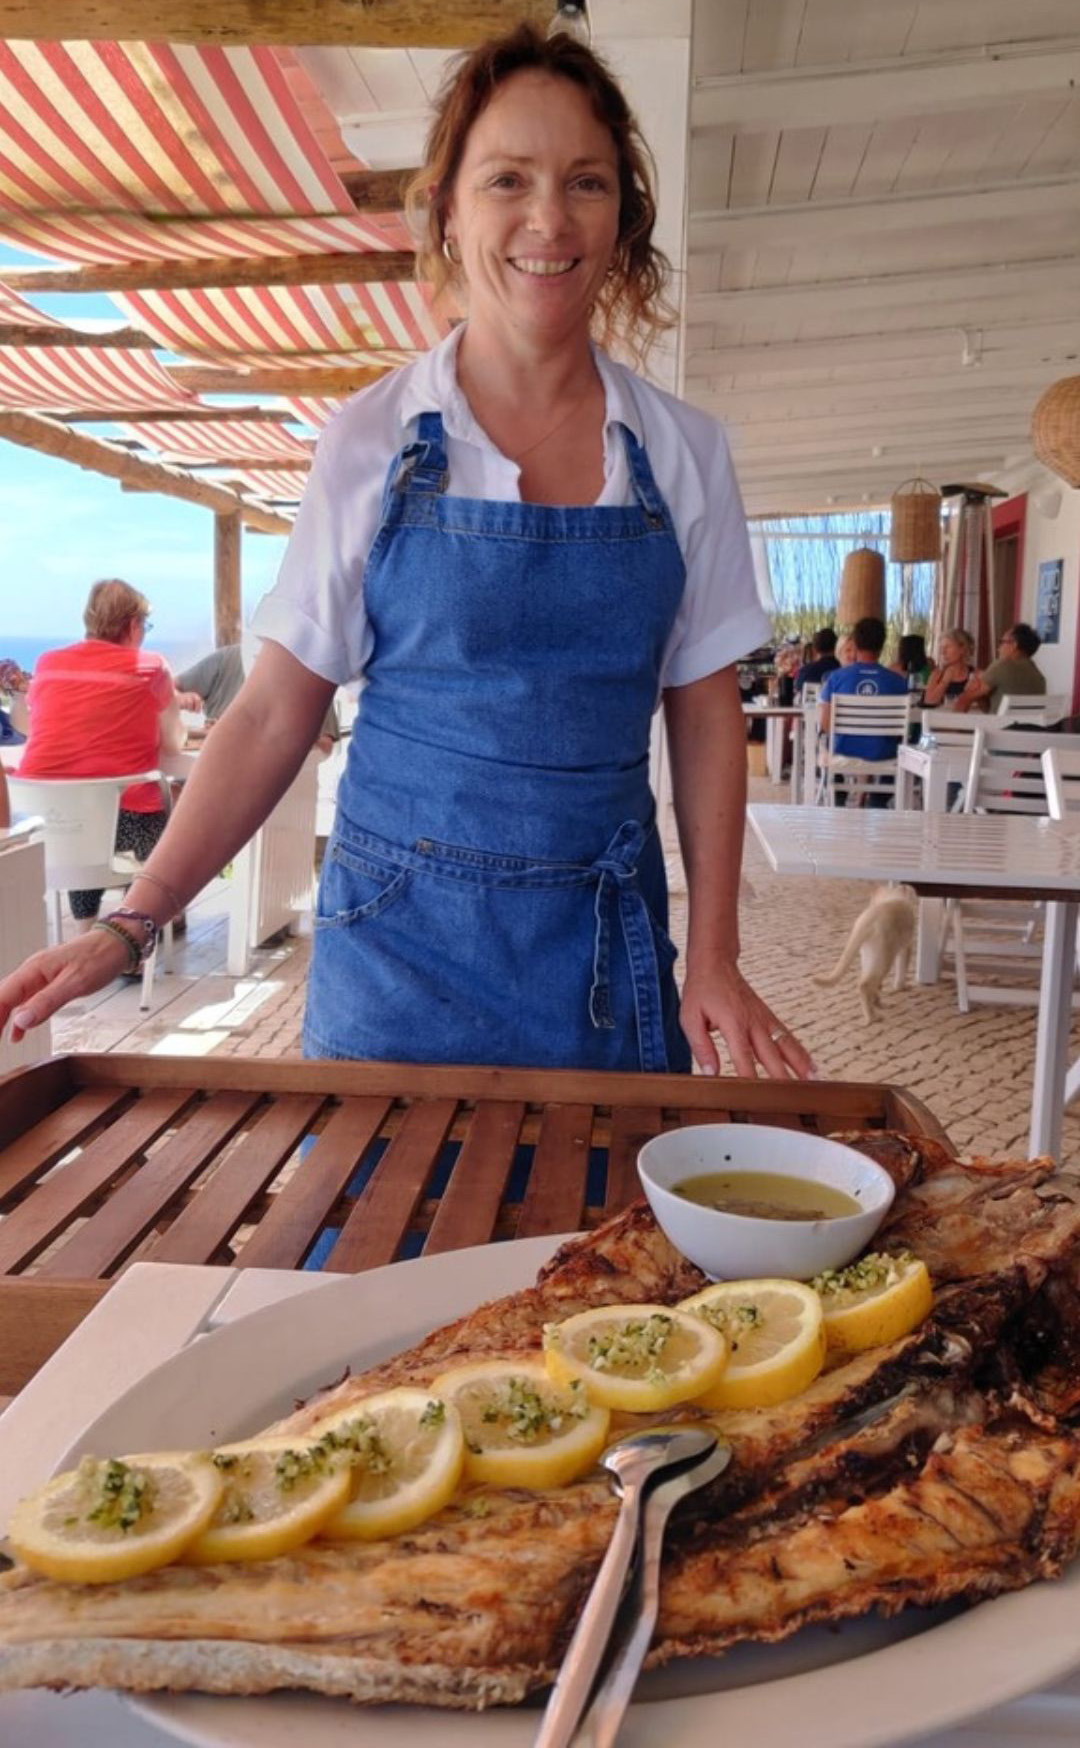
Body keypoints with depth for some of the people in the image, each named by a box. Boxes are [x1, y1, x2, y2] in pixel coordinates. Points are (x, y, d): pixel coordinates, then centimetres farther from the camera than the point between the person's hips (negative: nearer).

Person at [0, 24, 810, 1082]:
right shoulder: (371, 441, -3)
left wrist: (713, 959, -2)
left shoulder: (684, 453, 2)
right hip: (401, 937, -1)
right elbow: (277, 711, -2)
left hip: (605, 943, 2)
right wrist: (135, 921, -9)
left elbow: (705, 719, 4)